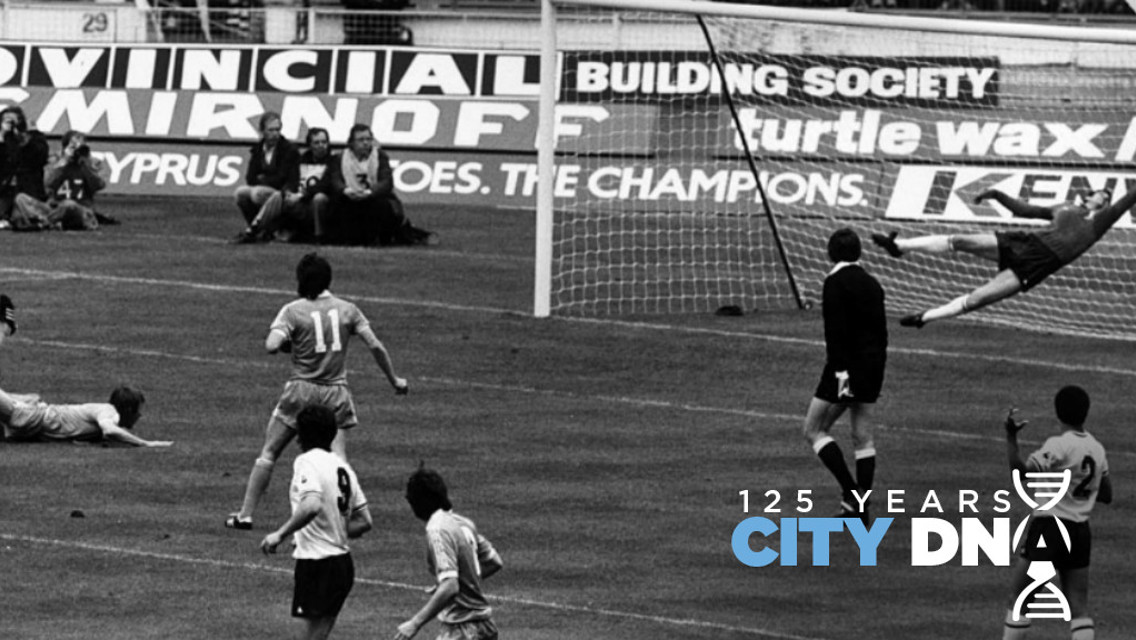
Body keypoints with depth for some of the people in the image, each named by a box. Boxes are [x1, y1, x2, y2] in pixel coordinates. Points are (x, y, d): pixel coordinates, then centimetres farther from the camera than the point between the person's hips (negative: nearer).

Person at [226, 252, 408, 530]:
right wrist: (394, 380, 11)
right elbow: (375, 346, 0)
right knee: (338, 459, -2)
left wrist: (286, 345, 4)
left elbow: (271, 345, -19)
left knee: (268, 452, 8)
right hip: (336, 392, 2)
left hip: (301, 389, -2)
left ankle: (245, 514, 10)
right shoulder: (347, 310, 3)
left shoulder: (293, 311, -5)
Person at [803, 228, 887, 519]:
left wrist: (840, 369, -22)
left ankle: (851, 492, -11)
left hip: (848, 364, -7)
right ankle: (860, 505, 8)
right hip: (873, 367, 7)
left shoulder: (836, 283, -11)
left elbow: (836, 331, -19)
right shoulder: (871, 284, 12)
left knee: (814, 430, 1)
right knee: (863, 437, 9)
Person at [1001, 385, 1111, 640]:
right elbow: (1106, 495, 17)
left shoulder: (1059, 446, -14)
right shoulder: (1096, 449, 7)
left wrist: (1010, 437, -24)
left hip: (1049, 526, -6)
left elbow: (1021, 469, -26)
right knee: (1079, 607, 5)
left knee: (1019, 599, 6)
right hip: (1080, 531, 6)